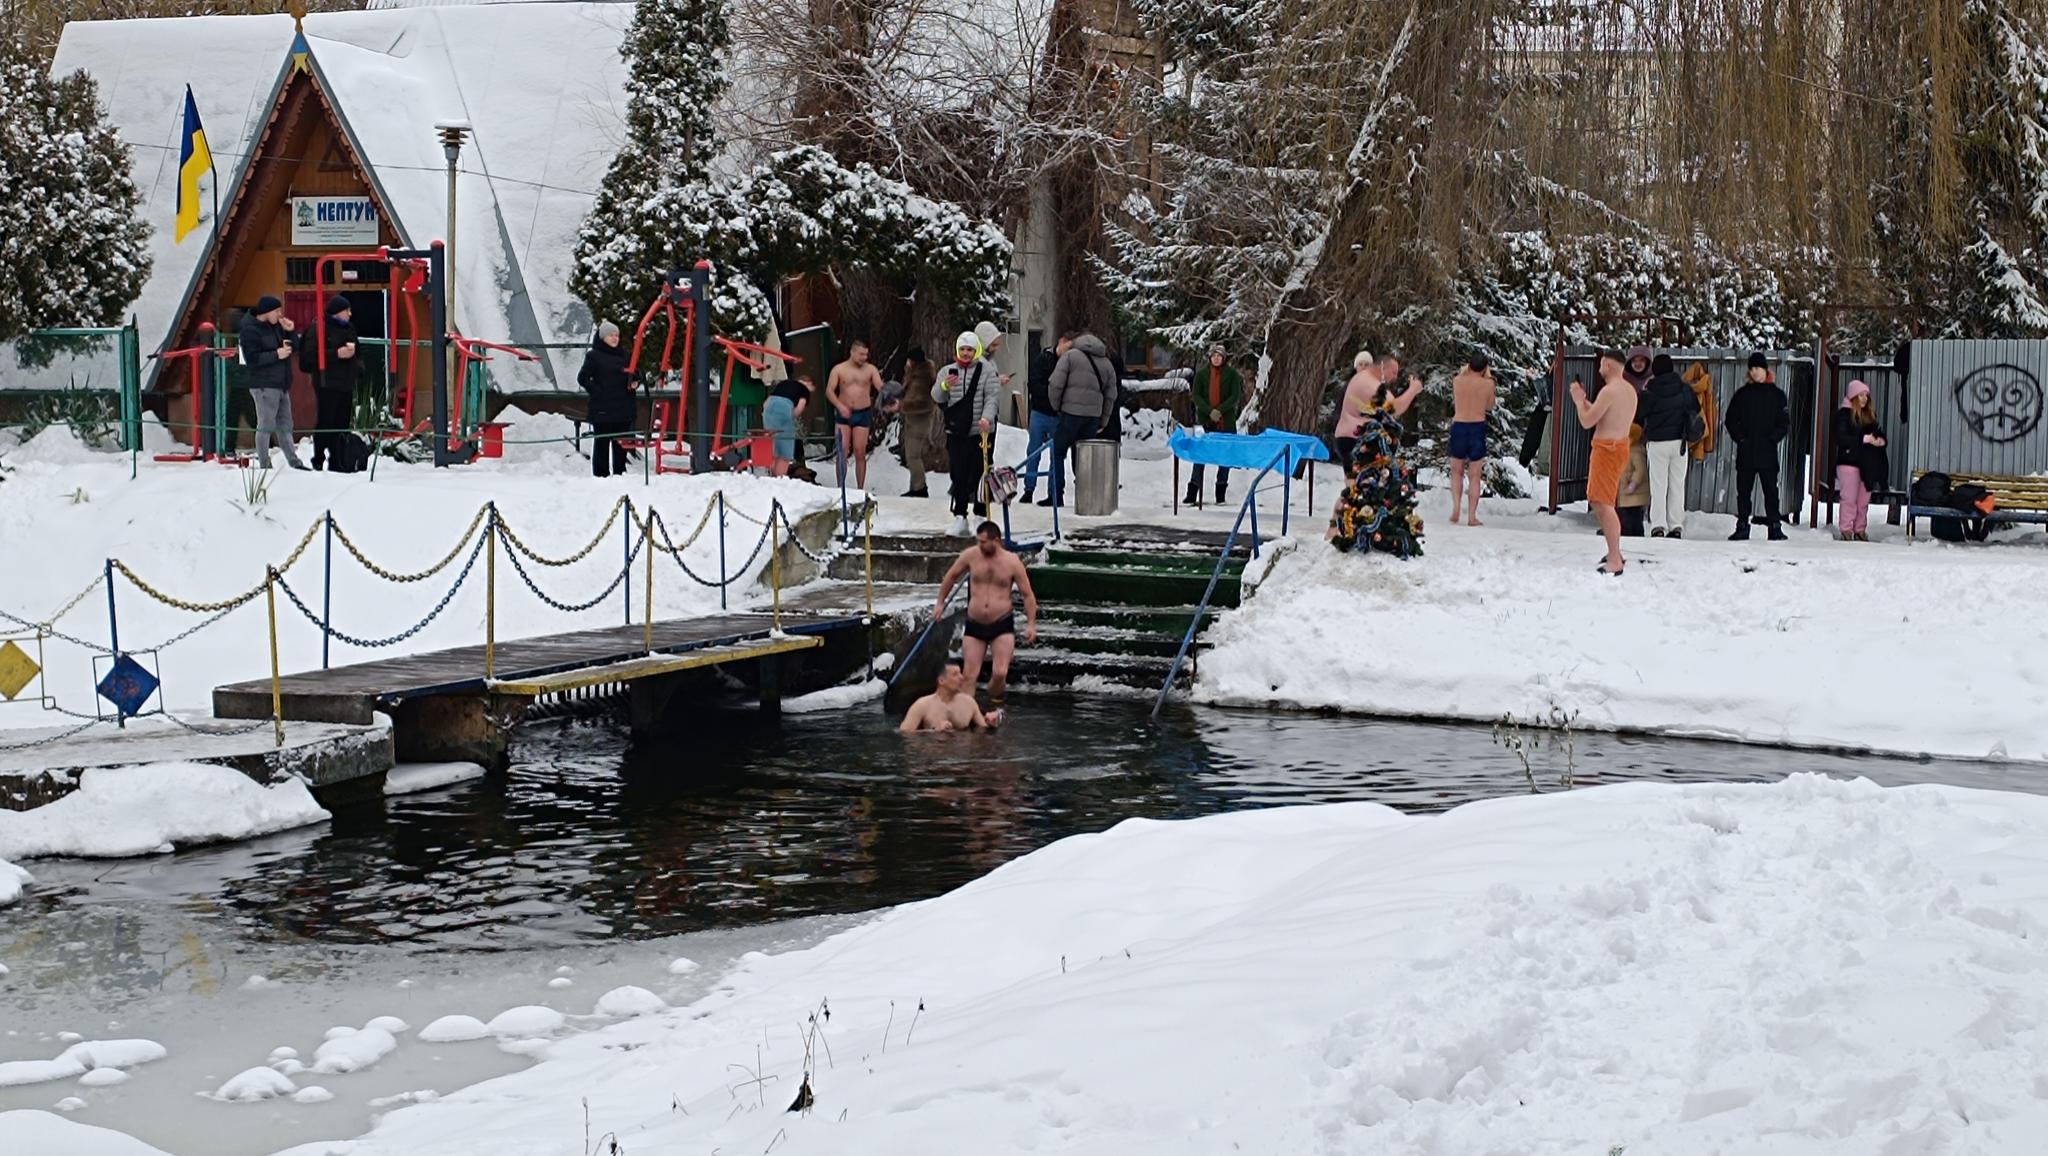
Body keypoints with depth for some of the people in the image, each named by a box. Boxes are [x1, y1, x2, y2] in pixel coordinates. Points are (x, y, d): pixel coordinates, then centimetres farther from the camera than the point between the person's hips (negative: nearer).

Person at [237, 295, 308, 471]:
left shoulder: (275, 326, 13)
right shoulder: (249, 330, -11)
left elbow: (293, 347, 19)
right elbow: (252, 358, -19)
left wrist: (289, 332, 1)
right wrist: (276, 354, -21)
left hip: (281, 383, 9)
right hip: (264, 385, -9)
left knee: (284, 425, 14)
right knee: (266, 425, -6)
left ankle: (294, 462, 20)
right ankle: (264, 465, -1)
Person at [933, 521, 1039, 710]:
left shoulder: (1012, 562, -6)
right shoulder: (970, 555, -3)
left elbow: (1028, 595, -1)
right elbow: (952, 576, 15)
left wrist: (1031, 624, -9)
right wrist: (941, 603, 19)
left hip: (1002, 625, -2)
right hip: (974, 625, 2)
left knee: (999, 673, -13)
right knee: (969, 676, -3)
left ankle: (994, 706, 13)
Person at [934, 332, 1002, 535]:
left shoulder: (986, 370, 0)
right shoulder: (948, 371, 9)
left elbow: (993, 396, -8)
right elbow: (936, 397, 4)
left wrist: (987, 417, -25)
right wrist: (944, 386, -19)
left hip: (980, 432, -2)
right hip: (956, 432, 2)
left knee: (980, 474, 1)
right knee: (958, 475, 2)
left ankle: (981, 515, 9)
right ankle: (960, 516, 6)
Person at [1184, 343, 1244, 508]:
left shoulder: (1232, 374, 2)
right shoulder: (1202, 374, 6)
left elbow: (1235, 397, -4)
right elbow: (1196, 396, 0)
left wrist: (1220, 410, -16)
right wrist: (1209, 411, -14)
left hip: (1226, 422, 0)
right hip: (1205, 421, 0)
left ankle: (1221, 494, 12)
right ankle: (1192, 494, -2)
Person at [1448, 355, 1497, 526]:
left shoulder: (1457, 380, 1)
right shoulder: (1488, 384, -3)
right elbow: (1490, 407, 12)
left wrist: (1464, 372, 25)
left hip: (1458, 427, 1)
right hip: (1478, 427, -1)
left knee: (1457, 472, 17)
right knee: (1475, 476, 5)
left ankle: (1456, 507, -2)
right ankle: (1471, 516, 2)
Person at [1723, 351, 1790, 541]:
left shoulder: (1776, 394, 6)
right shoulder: (1742, 393, 9)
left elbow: (1784, 423, 4)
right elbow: (1730, 419, 10)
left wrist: (1772, 438, -8)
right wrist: (1739, 437, -3)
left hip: (1768, 453, -2)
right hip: (1745, 451, 2)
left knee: (1771, 490, -2)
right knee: (1743, 490, 3)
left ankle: (1775, 527, 1)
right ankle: (1742, 527, 7)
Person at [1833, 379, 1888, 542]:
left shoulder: (1871, 414, 15)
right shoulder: (1843, 414, -4)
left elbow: (1879, 433, 18)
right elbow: (1840, 438, -15)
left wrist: (1880, 440, -7)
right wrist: (1864, 439, -19)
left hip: (1867, 463, 6)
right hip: (1849, 461, -5)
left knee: (1864, 500, 6)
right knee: (1849, 499, -4)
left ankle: (1860, 530, 11)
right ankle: (1846, 531, -1)